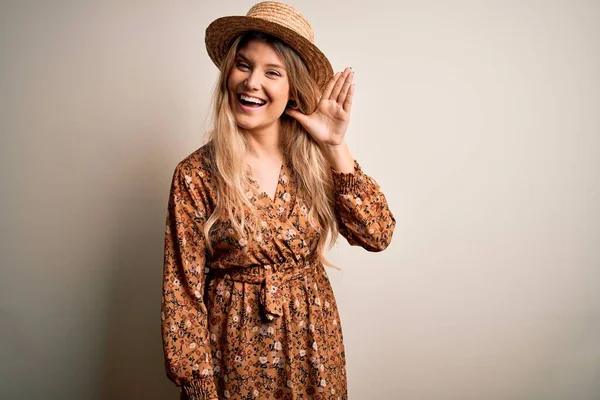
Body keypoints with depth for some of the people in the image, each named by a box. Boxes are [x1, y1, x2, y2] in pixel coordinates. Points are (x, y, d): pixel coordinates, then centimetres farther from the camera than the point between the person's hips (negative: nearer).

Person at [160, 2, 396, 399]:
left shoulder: (316, 162, -6)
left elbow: (377, 235, -13)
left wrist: (336, 146, -16)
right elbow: (184, 290, -10)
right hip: (236, 350, -2)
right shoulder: (195, 175, -13)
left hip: (313, 347, 3)